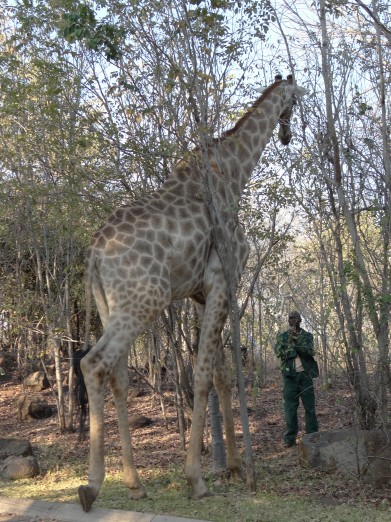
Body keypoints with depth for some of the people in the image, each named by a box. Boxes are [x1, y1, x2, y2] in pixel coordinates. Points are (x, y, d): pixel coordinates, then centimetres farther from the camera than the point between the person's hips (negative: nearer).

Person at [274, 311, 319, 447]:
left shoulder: (307, 336, 8)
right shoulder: (282, 336, 11)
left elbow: (309, 351, -9)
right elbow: (279, 352, -4)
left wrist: (296, 340, -22)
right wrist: (291, 340, -15)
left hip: (305, 374, 0)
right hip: (290, 375, 0)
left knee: (310, 406, 2)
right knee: (290, 407, -1)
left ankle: (313, 435, 9)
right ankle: (290, 438, 3)